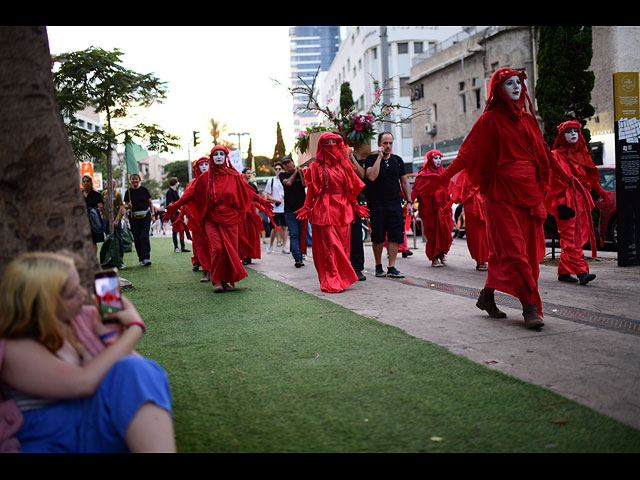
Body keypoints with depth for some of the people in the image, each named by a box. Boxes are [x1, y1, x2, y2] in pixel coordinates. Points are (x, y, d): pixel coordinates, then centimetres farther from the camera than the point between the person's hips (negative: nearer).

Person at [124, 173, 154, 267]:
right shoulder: (128, 192, 5)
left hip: (145, 215, -2)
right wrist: (128, 206, -15)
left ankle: (146, 258, -16)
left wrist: (152, 214, 0)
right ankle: (141, 259, 11)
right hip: (134, 217, 2)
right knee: (136, 238, 3)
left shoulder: (144, 190, 4)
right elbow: (126, 206, 8)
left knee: (144, 236, -12)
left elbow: (150, 202, 8)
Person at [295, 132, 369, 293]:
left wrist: (355, 206, 15)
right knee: (329, 245, -9)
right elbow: (311, 189, 1)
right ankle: (332, 281, -7)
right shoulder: (316, 166, 4)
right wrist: (307, 208, -7)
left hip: (343, 210, 4)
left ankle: (342, 278, 13)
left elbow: (352, 188, 17)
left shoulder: (344, 165, 15)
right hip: (325, 210, -4)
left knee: (343, 245, 4)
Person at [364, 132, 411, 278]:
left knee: (395, 236, -4)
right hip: (376, 204, -3)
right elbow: (371, 176, -17)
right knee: (377, 237, 2)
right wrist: (379, 157, -13)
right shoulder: (371, 159, 2)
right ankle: (378, 266, 17)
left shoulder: (398, 160, 13)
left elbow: (404, 182, 16)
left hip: (395, 204, 3)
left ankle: (392, 268, 0)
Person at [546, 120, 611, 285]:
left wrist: (602, 193, 22)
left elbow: (591, 177, 25)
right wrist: (561, 205, -17)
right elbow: (558, 179, -8)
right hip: (566, 201, -7)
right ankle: (581, 271, -21)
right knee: (571, 236, -13)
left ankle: (564, 272, 10)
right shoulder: (557, 155, 0)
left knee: (577, 237, 5)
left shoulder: (582, 154, 20)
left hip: (581, 201, 7)